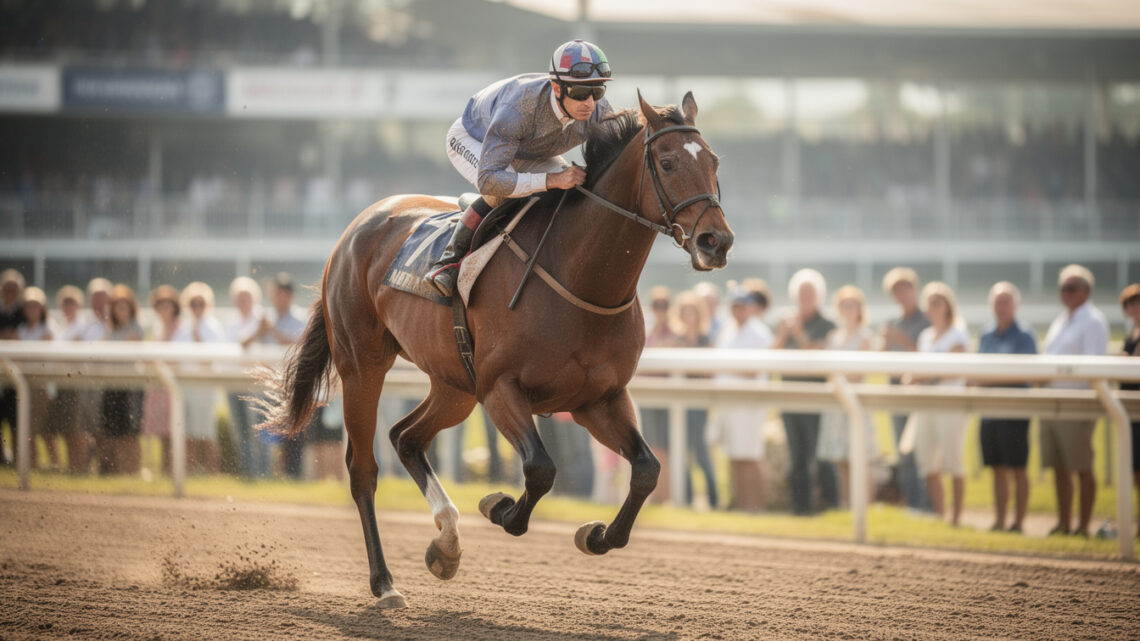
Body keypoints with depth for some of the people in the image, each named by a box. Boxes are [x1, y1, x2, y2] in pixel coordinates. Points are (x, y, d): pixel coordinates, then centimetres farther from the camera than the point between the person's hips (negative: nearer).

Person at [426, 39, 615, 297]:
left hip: (528, 154, 6)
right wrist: (551, 180, -58)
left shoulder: (599, 112, -30)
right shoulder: (517, 110, -47)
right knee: (502, 189, -37)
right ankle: (450, 259, -21)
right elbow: (488, 180, -52)